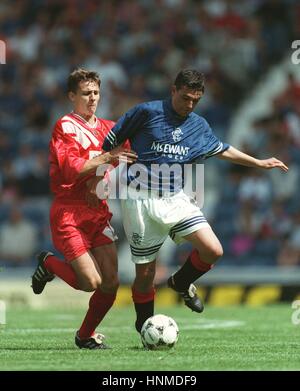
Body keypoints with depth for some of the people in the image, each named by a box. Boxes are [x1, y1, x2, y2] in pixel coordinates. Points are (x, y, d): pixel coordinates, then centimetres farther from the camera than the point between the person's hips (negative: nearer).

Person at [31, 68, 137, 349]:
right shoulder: (66, 126, -8)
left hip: (99, 213, 6)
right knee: (91, 282, -13)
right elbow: (72, 169, -18)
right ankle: (48, 265, 16)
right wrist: (106, 158, -26)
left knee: (110, 283, -4)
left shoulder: (108, 128, 12)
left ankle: (86, 335, 17)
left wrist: (100, 178, -4)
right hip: (69, 214, -6)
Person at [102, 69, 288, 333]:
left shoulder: (199, 126, 10)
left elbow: (222, 150, 28)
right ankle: (144, 326, 23)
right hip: (141, 200, -4)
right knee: (145, 273, -1)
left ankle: (181, 283, 16)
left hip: (176, 199, 4)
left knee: (213, 251, -15)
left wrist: (259, 163, 29)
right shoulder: (147, 112, -7)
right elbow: (109, 143, -1)